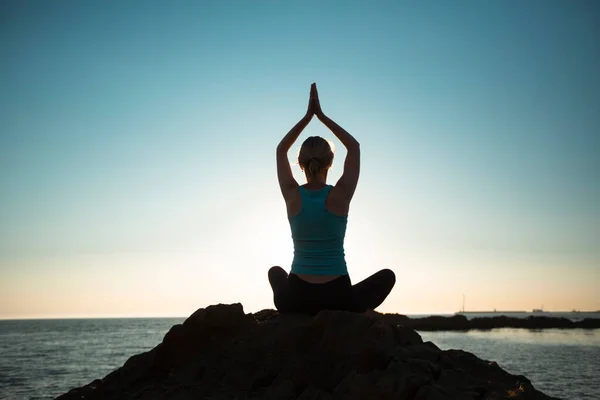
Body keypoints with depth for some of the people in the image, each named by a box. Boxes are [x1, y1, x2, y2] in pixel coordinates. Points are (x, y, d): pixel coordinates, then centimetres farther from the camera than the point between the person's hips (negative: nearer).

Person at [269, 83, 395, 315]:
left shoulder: (292, 196, -5)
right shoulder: (340, 195, -10)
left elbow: (281, 150, 12)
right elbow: (354, 147, 6)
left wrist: (308, 115, 10)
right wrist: (322, 115, 7)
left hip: (296, 299, 2)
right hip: (337, 298, -1)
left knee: (275, 272, 37)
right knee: (387, 276, 25)